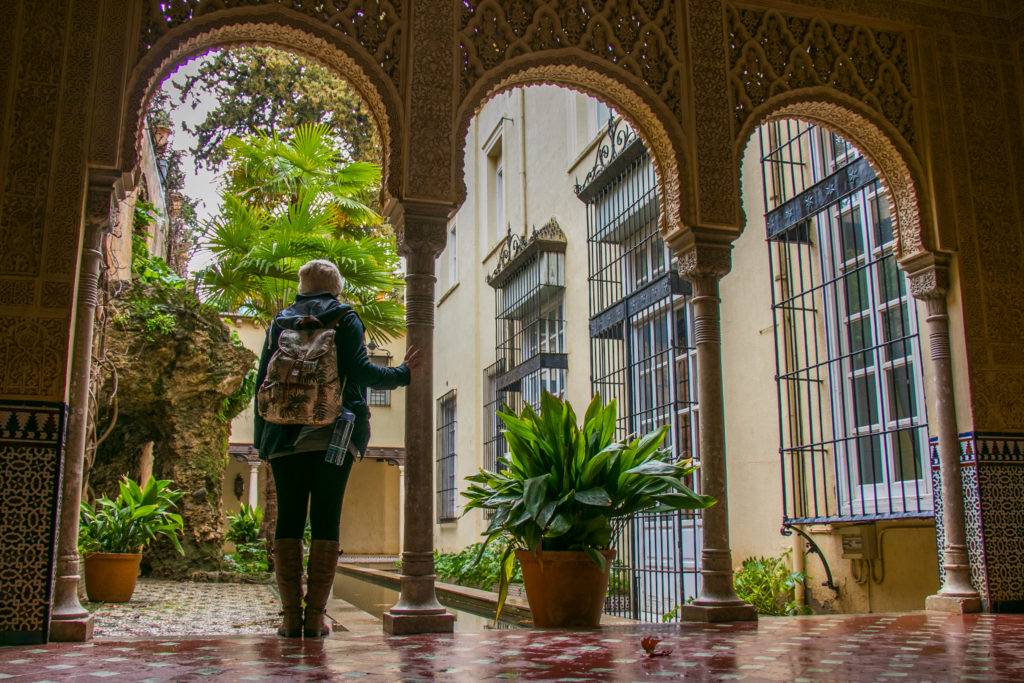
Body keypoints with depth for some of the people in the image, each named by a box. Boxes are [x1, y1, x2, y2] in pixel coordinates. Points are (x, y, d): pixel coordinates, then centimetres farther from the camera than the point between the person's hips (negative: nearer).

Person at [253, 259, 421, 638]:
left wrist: (261, 438, 15)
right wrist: (403, 373, 10)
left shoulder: (280, 322, 15)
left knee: (289, 520, 4)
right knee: (326, 521, -1)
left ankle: (291, 616, 2)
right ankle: (315, 617, -2)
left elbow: (263, 380, 12)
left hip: (286, 436, 3)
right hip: (333, 435, -2)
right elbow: (359, 370, -5)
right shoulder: (345, 318, 6)